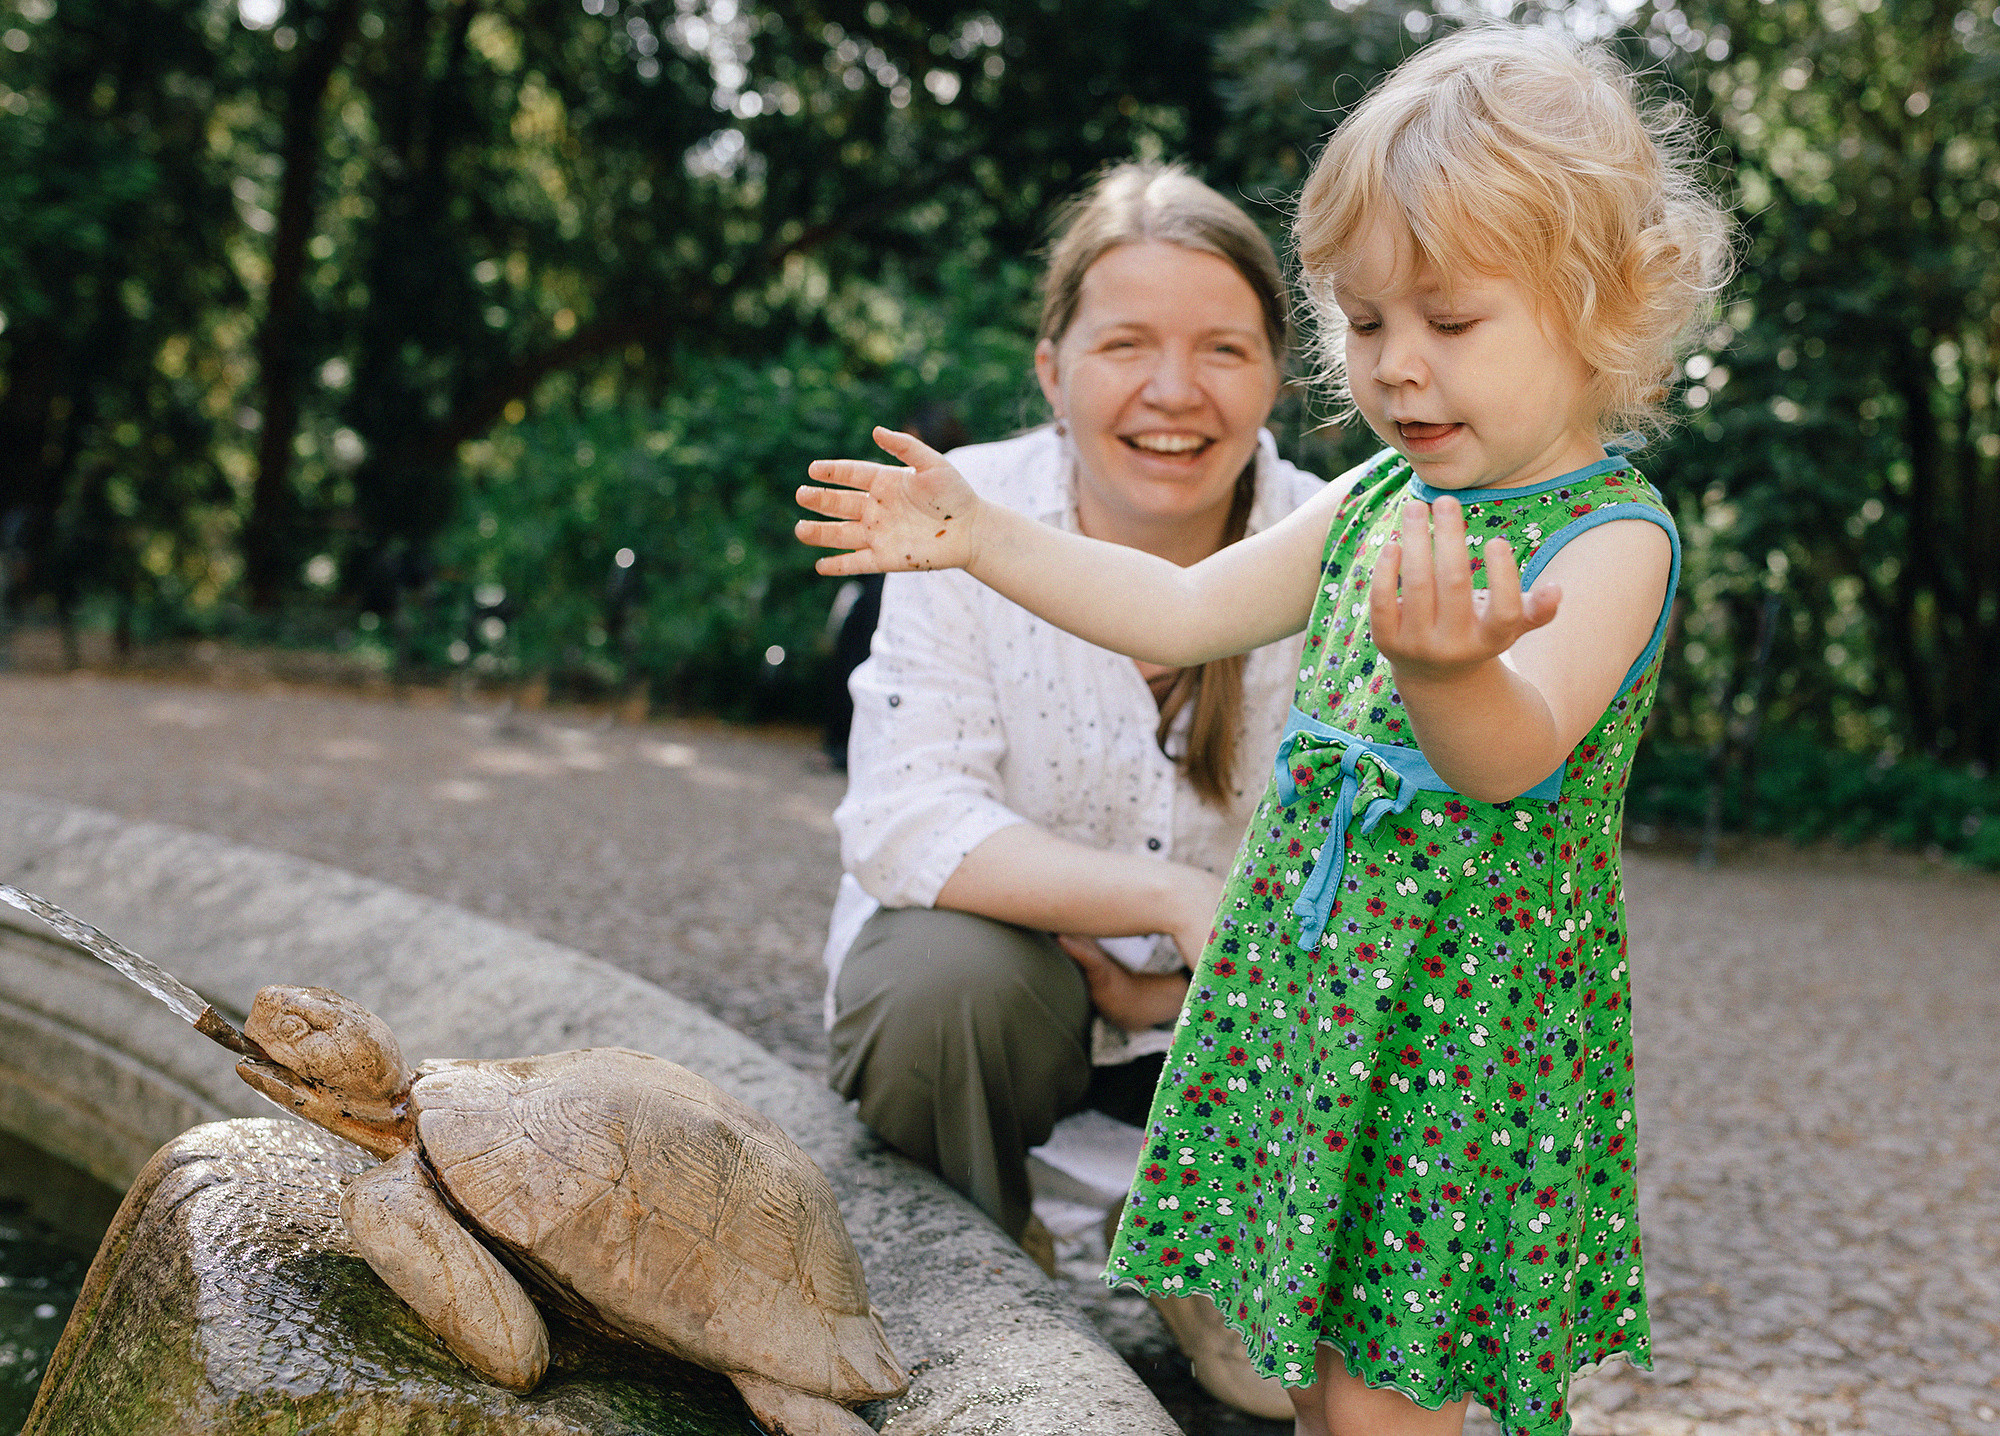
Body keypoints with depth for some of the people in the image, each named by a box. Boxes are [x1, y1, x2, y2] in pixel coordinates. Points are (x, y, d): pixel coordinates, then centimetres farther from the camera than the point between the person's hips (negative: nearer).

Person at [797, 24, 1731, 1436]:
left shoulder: (1613, 537, -16)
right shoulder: (1378, 502, 6)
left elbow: (1515, 754, -32)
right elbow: (1183, 609, 14)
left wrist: (1449, 671, -56)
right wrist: (983, 537, 8)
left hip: (1465, 1029, -7)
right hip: (1309, 993, 7)